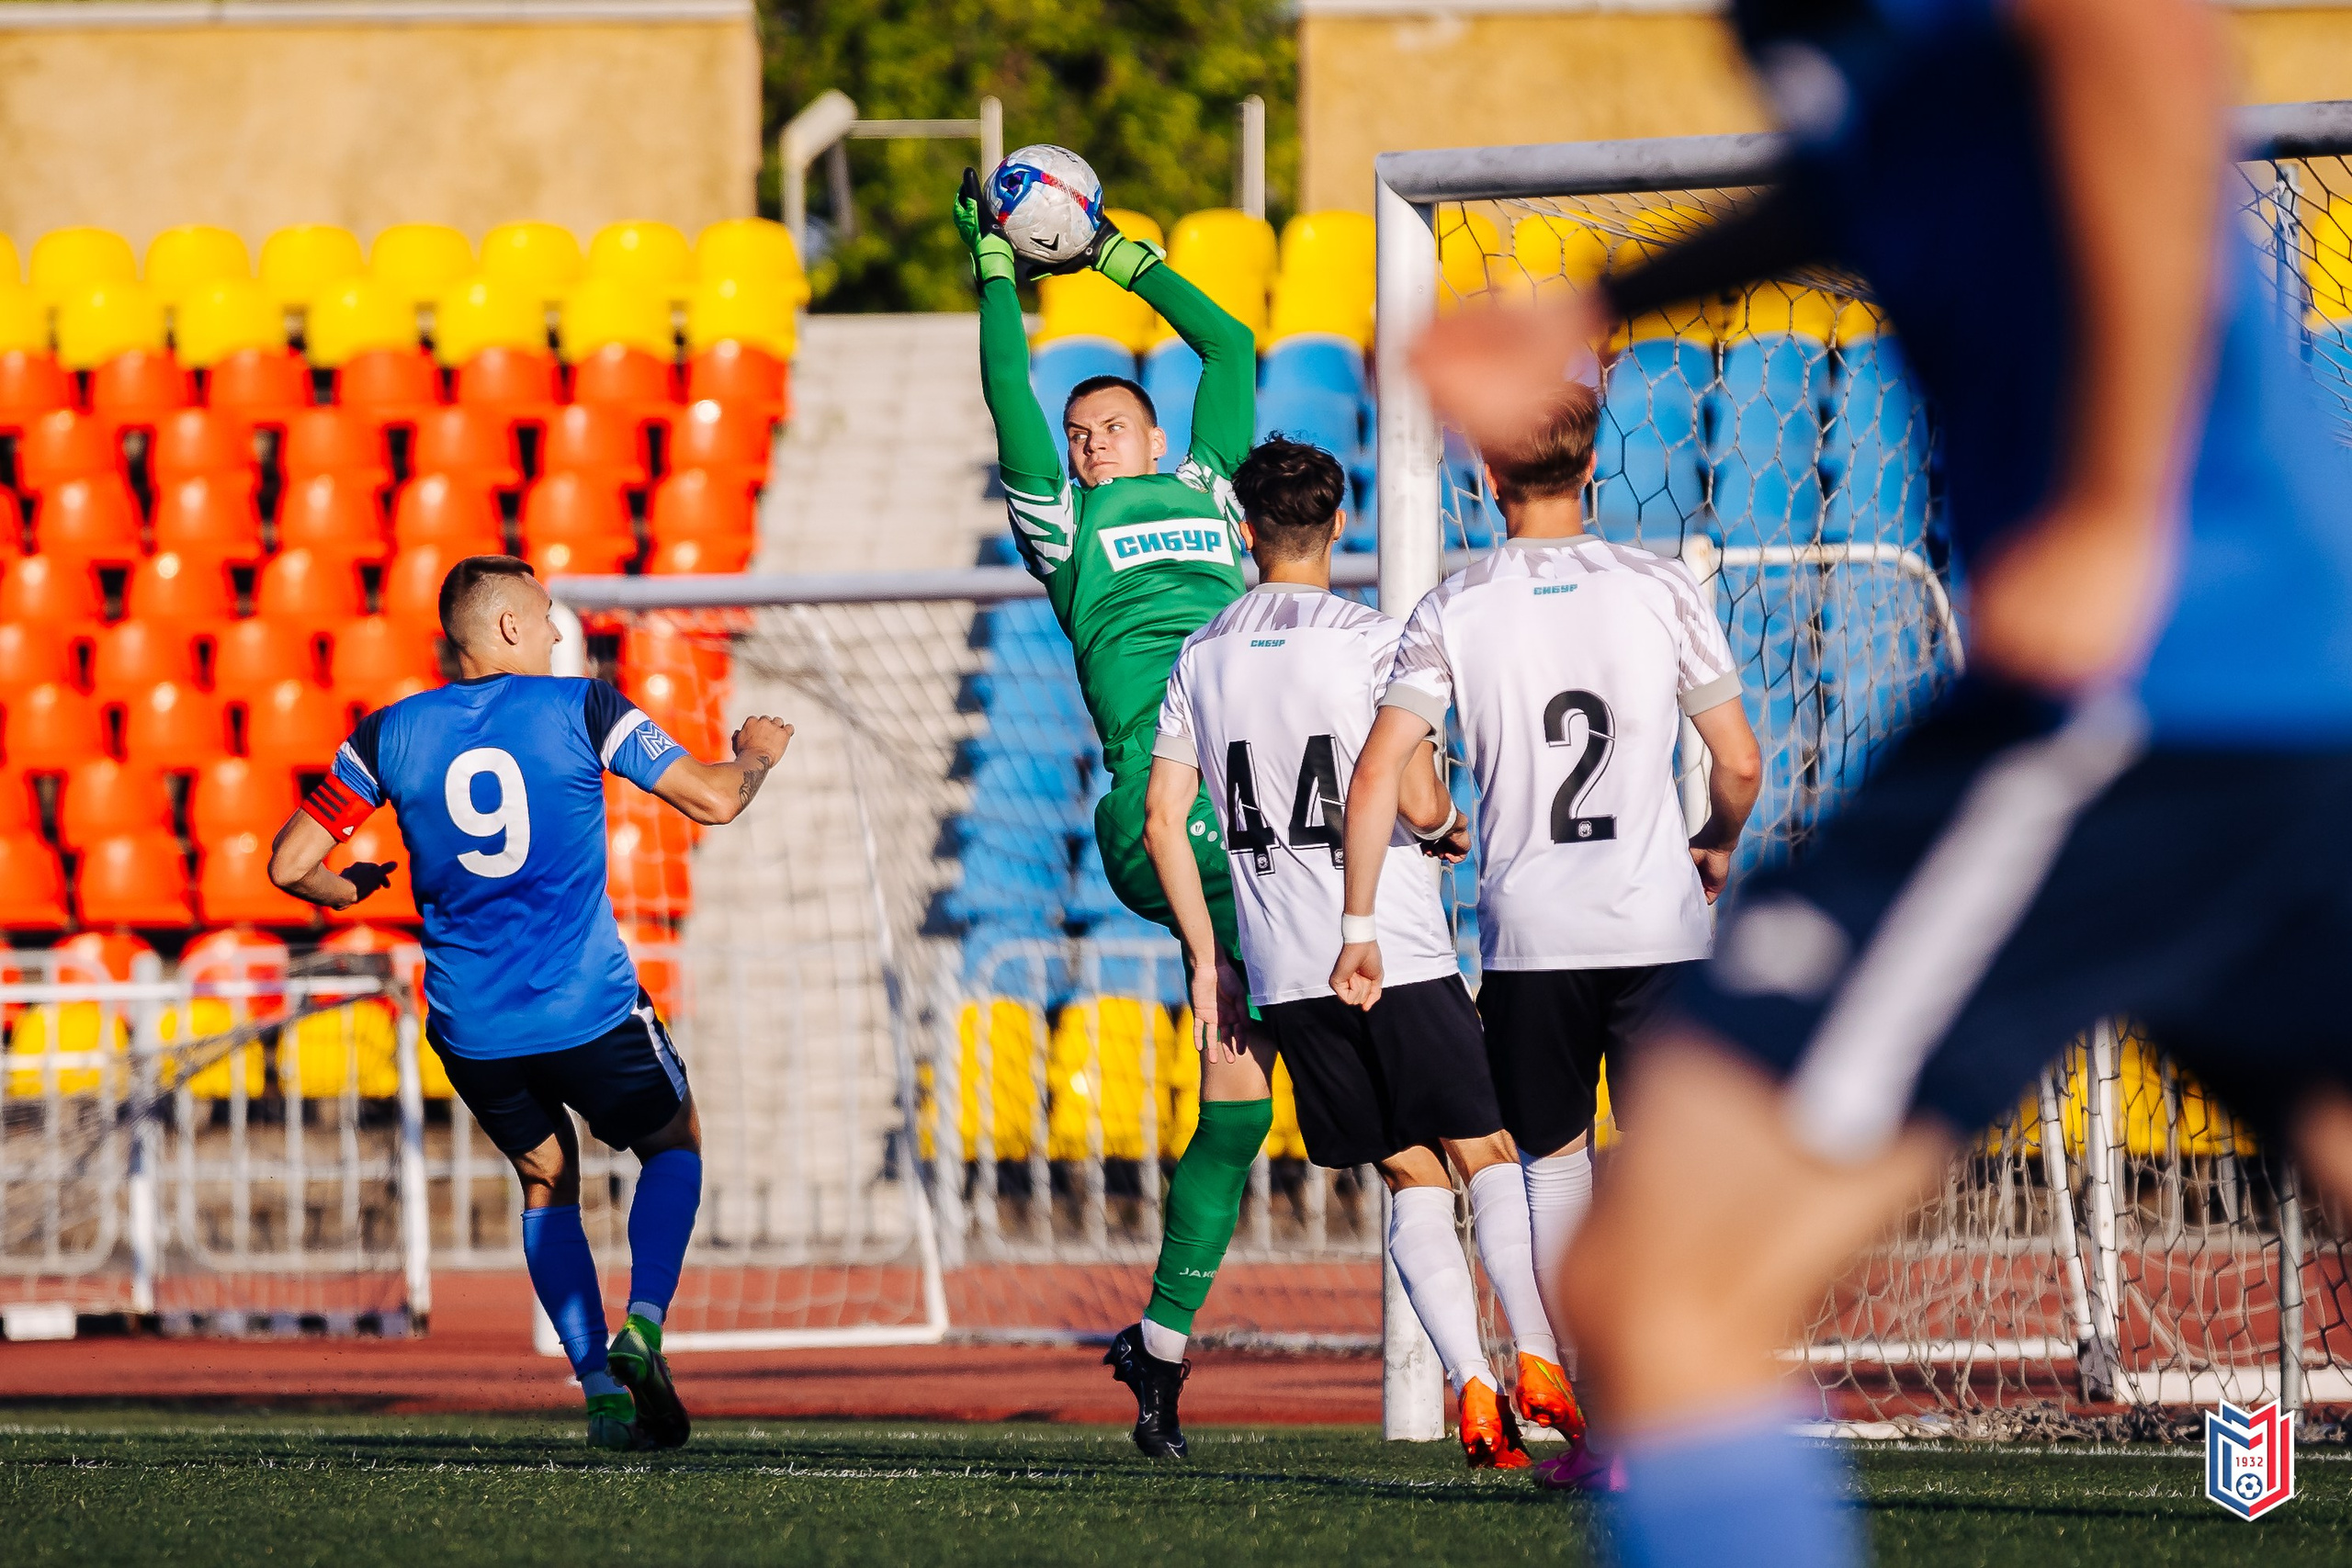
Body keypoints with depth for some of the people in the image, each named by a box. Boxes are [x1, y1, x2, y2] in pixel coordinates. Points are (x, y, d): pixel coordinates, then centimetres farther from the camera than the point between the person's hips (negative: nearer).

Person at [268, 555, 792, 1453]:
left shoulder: (390, 736, 2)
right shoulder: (581, 709, -5)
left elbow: (290, 865, 3)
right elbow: (713, 799, -1)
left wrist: (347, 891, 26)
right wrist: (757, 753, 21)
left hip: (470, 1030, 3)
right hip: (588, 1009, -3)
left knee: (548, 1181, 25)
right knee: (674, 1144, 22)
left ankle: (600, 1383, 11)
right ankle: (641, 1328, -2)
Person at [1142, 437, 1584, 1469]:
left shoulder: (1201, 658, 8)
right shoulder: (1372, 641, -7)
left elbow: (1162, 820, 7)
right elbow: (1417, 805, -13)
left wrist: (1205, 959, 13)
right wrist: (1447, 825, 11)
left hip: (1285, 972, 4)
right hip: (1398, 956, -4)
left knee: (1412, 1179, 8)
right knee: (1487, 1157, 4)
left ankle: (1472, 1391, -4)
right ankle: (1538, 1361, -12)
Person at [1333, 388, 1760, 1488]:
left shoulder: (1452, 612, 1)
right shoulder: (1659, 590, 1)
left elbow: (1377, 771, -5)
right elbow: (1739, 763, 5)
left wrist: (1359, 926, 3)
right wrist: (1718, 849, 26)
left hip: (1527, 933, 0)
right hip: (1656, 920, 0)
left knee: (1553, 1161, 14)